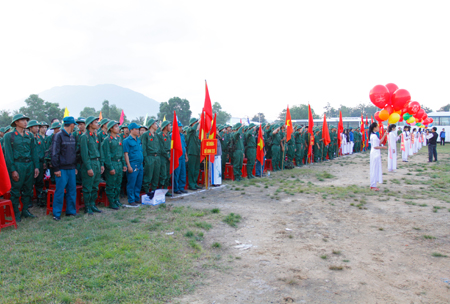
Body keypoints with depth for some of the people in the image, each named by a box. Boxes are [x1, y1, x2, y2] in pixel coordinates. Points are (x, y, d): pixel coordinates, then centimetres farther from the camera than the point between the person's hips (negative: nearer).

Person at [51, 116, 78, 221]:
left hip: (71, 169, 6)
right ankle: (57, 213, 7)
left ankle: (71, 211, 19)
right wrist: (56, 169, -13)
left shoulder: (72, 137, 14)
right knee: (60, 191, -2)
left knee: (72, 190, 9)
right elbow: (54, 153, -10)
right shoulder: (58, 136, -7)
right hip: (62, 169, -6)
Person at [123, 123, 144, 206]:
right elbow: (126, 154, -11)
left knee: (139, 183, 12)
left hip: (140, 165, 7)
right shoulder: (127, 140, -7)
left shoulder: (139, 140, 15)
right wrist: (129, 166, -15)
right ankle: (131, 200, 8)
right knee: (131, 184, -1)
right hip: (133, 165, -7)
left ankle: (137, 198, 24)